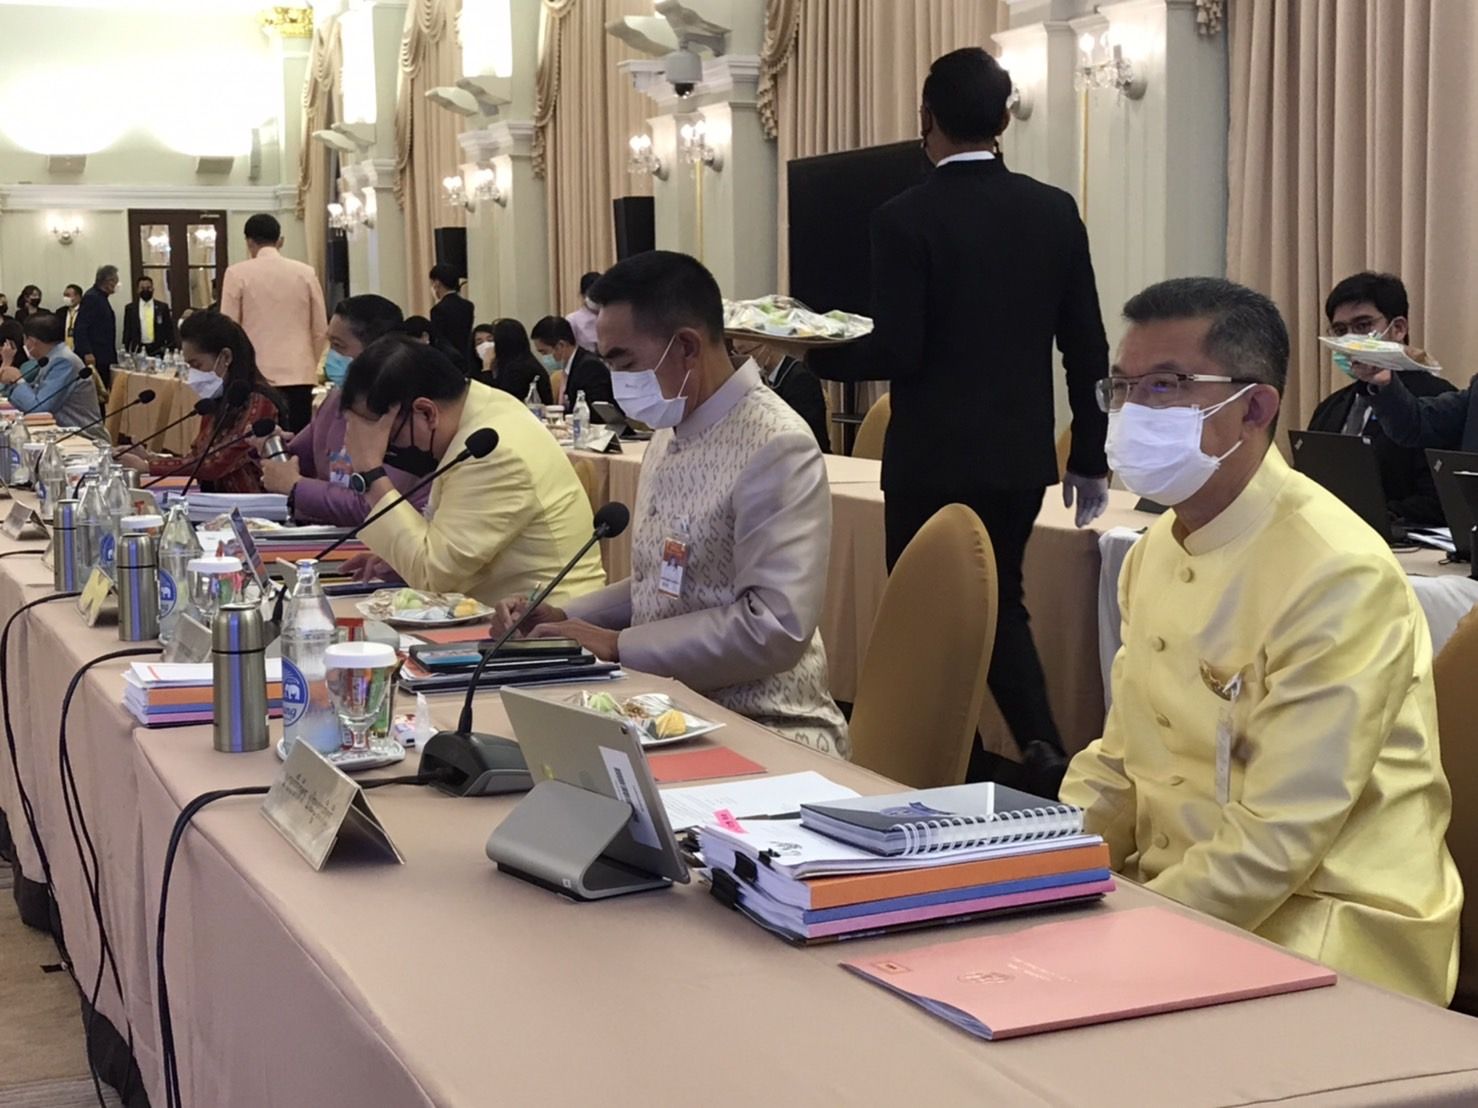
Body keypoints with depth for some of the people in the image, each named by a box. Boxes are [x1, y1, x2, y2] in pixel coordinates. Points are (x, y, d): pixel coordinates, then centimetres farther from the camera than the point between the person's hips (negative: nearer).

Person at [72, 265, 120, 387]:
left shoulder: (101, 297, 17)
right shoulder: (91, 297, -10)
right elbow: (80, 328, -17)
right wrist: (87, 353, -24)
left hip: (103, 358, 9)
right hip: (93, 358, -9)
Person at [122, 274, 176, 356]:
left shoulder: (163, 307, 6)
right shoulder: (130, 308, 7)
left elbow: (169, 329, 7)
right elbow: (127, 331, 8)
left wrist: (171, 350, 0)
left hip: (158, 350, 0)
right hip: (138, 350, 0)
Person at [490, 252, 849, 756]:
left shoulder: (776, 449, -16)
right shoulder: (670, 435, 12)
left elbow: (774, 627, -23)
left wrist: (618, 646, -17)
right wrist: (565, 617, 6)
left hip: (762, 730, -8)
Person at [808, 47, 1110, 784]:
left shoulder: (904, 219, -12)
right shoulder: (1054, 212, 1)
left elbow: (897, 351, -16)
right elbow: (1087, 349, 3)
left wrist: (809, 354, 1)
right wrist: (1091, 457, 12)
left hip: (934, 460, -4)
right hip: (1021, 456, 5)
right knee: (1000, 600, 20)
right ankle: (1042, 750, 4)